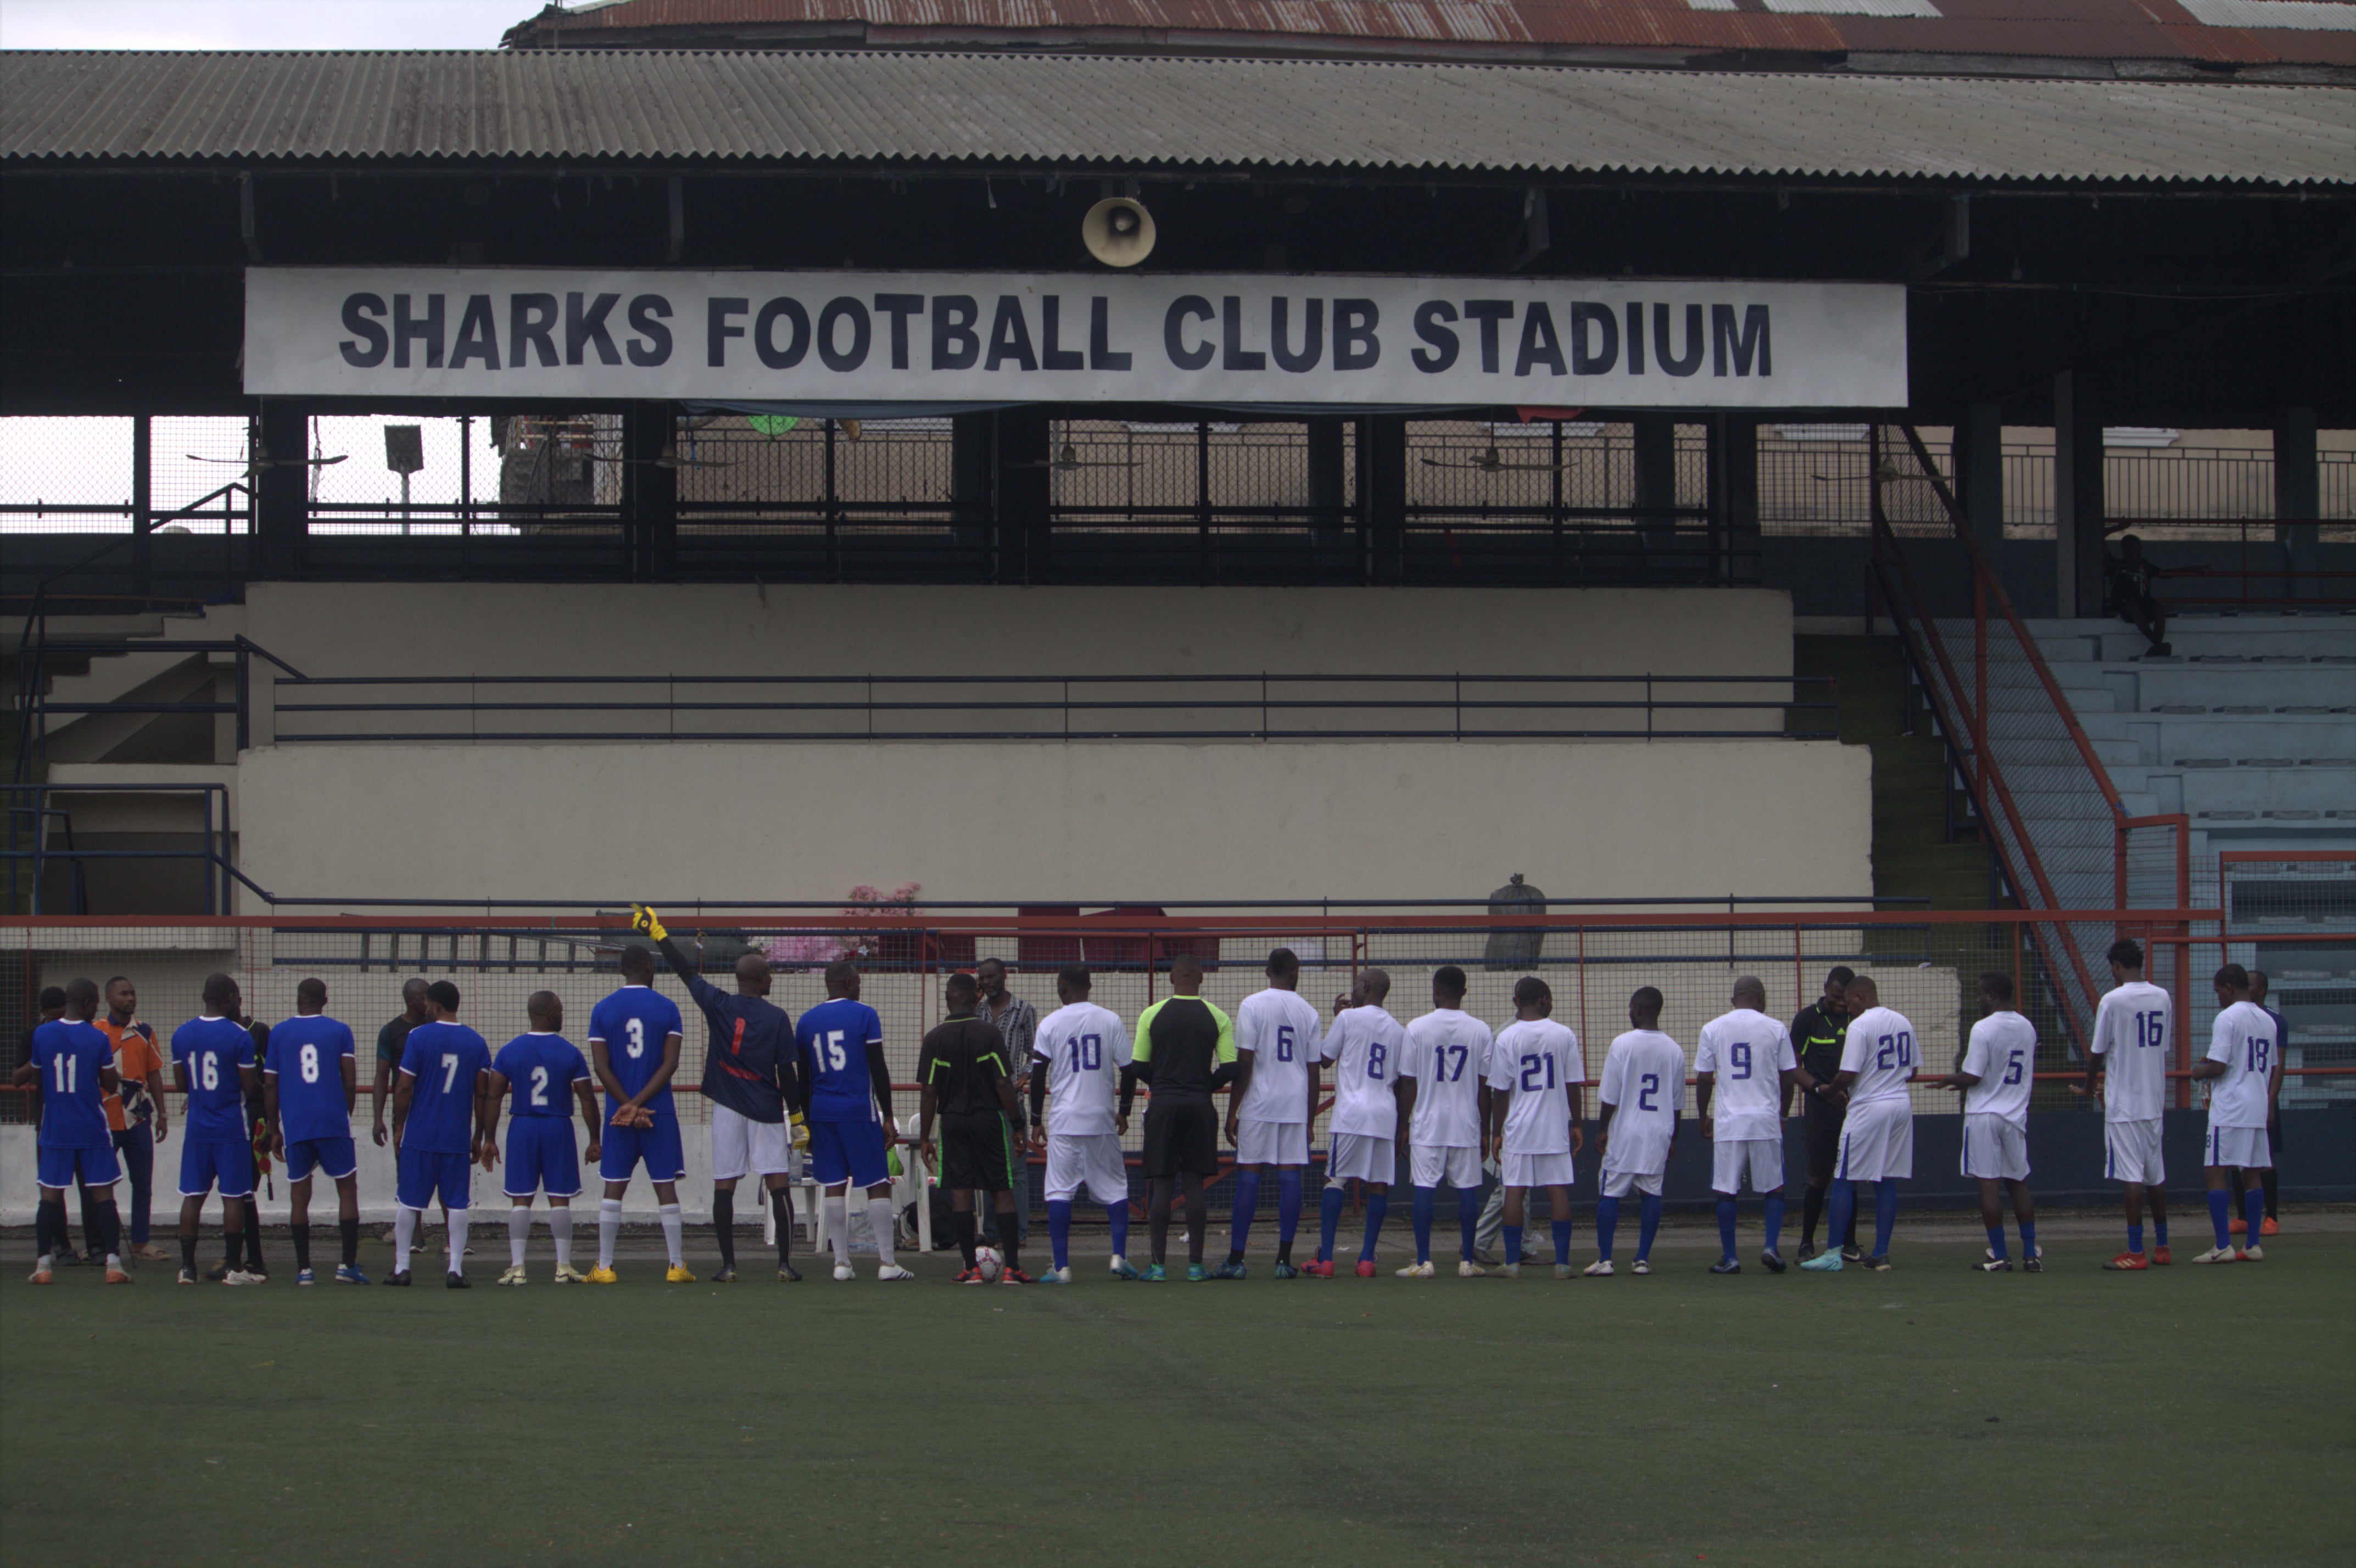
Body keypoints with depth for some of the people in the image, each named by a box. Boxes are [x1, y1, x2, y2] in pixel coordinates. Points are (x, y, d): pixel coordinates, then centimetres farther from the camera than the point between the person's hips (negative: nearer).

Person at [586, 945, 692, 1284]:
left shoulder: (602, 1010, 2)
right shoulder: (666, 1008, -1)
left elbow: (601, 1067, -4)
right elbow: (670, 1063, -8)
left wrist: (628, 1105, -6)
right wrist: (638, 1104, -10)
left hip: (618, 1115, 1)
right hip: (660, 1112, -1)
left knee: (614, 1189, 5)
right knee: (666, 1187, 2)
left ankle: (604, 1267, 4)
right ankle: (677, 1266, 2)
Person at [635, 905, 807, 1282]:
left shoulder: (719, 1006, -1)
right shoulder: (777, 1018, -5)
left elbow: (686, 971, 7)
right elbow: (787, 1074, -6)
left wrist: (656, 932, 17)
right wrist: (798, 1117, 1)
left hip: (727, 1109, 2)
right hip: (766, 1110, -2)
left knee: (724, 1187, 5)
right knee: (779, 1185, 0)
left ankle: (728, 1265, 4)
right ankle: (785, 1263, -4)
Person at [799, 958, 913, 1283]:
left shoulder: (807, 1021, 9)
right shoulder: (864, 1015, -4)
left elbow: (802, 1077, 13)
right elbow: (878, 1069, -7)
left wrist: (808, 1122, 20)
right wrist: (888, 1118, -2)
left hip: (822, 1110, 4)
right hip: (860, 1110, -4)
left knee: (834, 1187, 6)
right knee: (878, 1184, 1)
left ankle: (841, 1264, 3)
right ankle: (886, 1262, -2)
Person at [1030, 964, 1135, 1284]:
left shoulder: (1050, 1025, -1)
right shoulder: (1110, 1020, 3)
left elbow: (1038, 1075, -2)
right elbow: (1128, 1068, 3)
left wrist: (1036, 1120, 6)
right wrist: (1124, 1112, 15)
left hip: (1063, 1122, -1)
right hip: (1102, 1120, 1)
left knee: (1059, 1192, 1)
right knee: (1115, 1188, 10)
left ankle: (1061, 1267, -5)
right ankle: (1119, 1256, -3)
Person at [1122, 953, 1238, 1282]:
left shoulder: (1152, 1016, -2)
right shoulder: (1217, 1018, 0)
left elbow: (1136, 1068, -1)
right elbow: (1231, 1069, -2)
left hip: (1163, 1106, -1)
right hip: (1200, 1107, 1)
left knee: (1161, 1185, 2)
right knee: (1194, 1184, 4)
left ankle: (1158, 1263, -1)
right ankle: (1195, 1264, 2)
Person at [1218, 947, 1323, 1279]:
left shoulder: (1252, 1006, -3)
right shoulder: (1309, 1012, 7)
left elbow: (1244, 1064, -8)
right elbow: (1313, 1071, 9)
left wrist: (1232, 1113, -3)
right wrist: (1308, 1121, 16)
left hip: (1258, 1105, -2)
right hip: (1296, 1106, 2)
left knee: (1248, 1177, 0)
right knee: (1290, 1177, 2)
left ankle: (1236, 1260, -1)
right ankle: (1285, 1260, 0)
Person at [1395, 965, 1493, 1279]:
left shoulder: (1417, 1028, -4)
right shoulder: (1481, 1031, 1)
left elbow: (1408, 1083, -2)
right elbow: (1485, 1085, 3)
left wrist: (1402, 1124, 6)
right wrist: (1485, 1130, 10)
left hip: (1427, 1123, -1)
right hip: (1467, 1124, 1)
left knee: (1425, 1188, 0)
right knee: (1468, 1189, 5)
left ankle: (1423, 1262, -3)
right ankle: (1467, 1261, 6)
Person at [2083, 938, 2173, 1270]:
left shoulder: (2113, 1000, -13)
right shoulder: (2163, 998, 6)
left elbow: (2098, 1052, -7)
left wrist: (2089, 1087, 11)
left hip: (2124, 1103, -6)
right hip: (2155, 1099, 6)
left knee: (2132, 1176, -6)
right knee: (2155, 1174, 14)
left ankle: (2136, 1252, -8)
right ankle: (2161, 1247, 20)